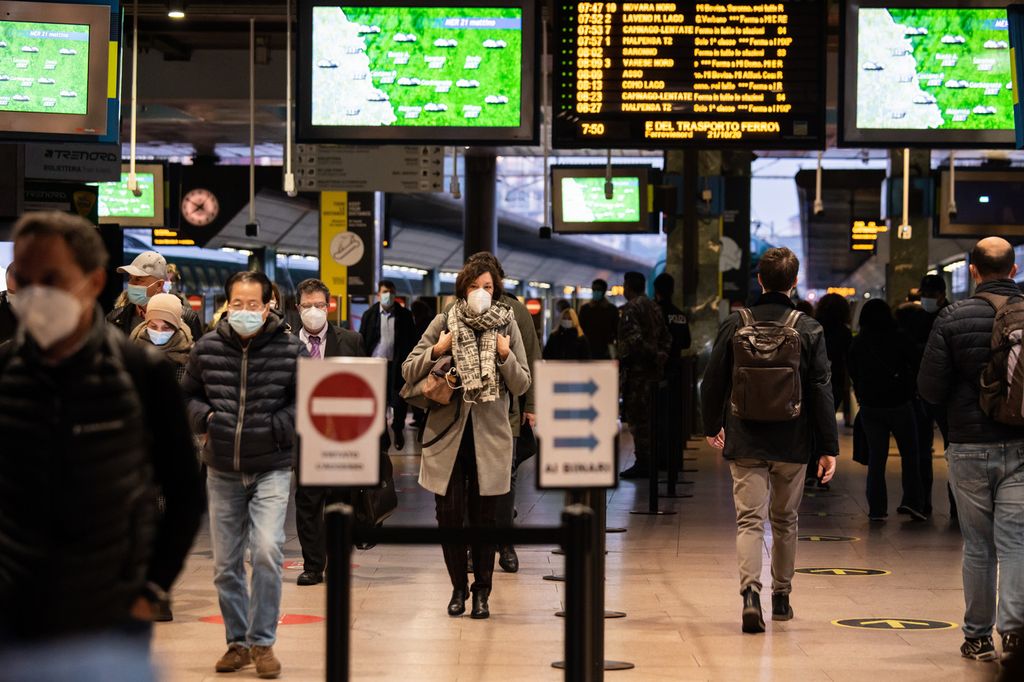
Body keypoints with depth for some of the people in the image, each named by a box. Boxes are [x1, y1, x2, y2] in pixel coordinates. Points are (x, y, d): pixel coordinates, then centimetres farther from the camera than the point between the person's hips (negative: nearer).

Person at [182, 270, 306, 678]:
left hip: (271, 468, -3)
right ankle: (238, 641, 25)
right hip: (222, 472, 3)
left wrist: (279, 426, -12)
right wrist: (204, 417, -4)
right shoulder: (207, 349, 0)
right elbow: (187, 395, 15)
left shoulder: (290, 350, -7)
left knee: (267, 550, -19)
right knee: (225, 565, 9)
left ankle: (262, 641, -4)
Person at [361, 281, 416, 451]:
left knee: (399, 402, -3)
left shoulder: (404, 315, 2)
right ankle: (382, 439, 16)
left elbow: (411, 341, 3)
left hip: (396, 365, -1)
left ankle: (398, 428, 26)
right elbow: (362, 341, 4)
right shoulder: (369, 315, 4)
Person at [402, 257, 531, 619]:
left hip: (489, 435, 0)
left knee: (484, 517, 4)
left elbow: (522, 385, 3)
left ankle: (481, 590, 16)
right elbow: (408, 371, 3)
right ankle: (459, 587, 19)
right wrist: (436, 351, -12)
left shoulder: (507, 325, 3)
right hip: (447, 432, 0)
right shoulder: (443, 323, 3)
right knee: (449, 514, 2)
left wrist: (505, 356, -13)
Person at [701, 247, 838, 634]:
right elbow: (821, 392, -5)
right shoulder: (808, 330, -5)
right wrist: (828, 448, 0)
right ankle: (781, 597, 25)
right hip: (791, 443, 0)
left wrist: (712, 427, 21)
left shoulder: (735, 325, -2)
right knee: (785, 521, 16)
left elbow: (712, 381, 4)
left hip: (745, 442, 0)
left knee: (749, 519, -1)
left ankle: (750, 592, -21)